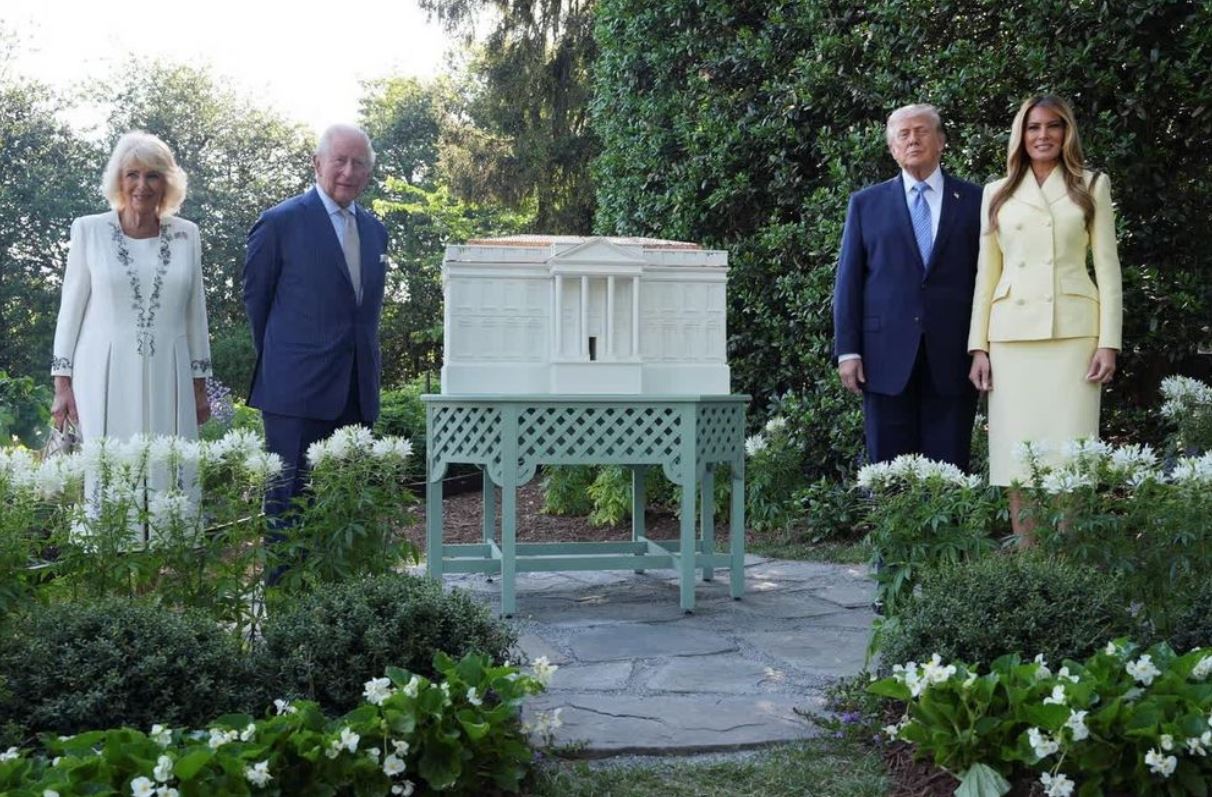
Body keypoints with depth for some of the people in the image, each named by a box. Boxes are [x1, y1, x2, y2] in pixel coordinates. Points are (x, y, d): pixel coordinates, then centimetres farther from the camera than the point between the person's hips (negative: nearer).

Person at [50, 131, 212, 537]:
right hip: (104, 377, -1)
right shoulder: (89, 230, 1)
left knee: (167, 482, 0)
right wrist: (62, 385, -1)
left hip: (168, 379, 2)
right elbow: (70, 309, 3)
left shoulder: (186, 234, 6)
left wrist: (200, 386, 11)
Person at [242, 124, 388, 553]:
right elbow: (256, 298, 2)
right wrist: (280, 362, 9)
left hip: (356, 393, 6)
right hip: (298, 390, -6)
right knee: (291, 501, -2)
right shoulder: (280, 222, -5)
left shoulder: (375, 230, 14)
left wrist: (365, 367, 15)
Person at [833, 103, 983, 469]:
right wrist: (847, 350, -1)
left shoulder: (973, 201, 9)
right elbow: (848, 281, 7)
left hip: (953, 357, 0)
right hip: (887, 357, 0)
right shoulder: (866, 204, 11)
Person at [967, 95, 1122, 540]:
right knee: (1017, 453, -1)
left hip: (1073, 331, -1)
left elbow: (1107, 266, 5)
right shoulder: (997, 193, 14)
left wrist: (1109, 341, -4)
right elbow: (986, 273, 12)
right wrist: (979, 346, 4)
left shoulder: (1092, 186, 10)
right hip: (1013, 333, 2)